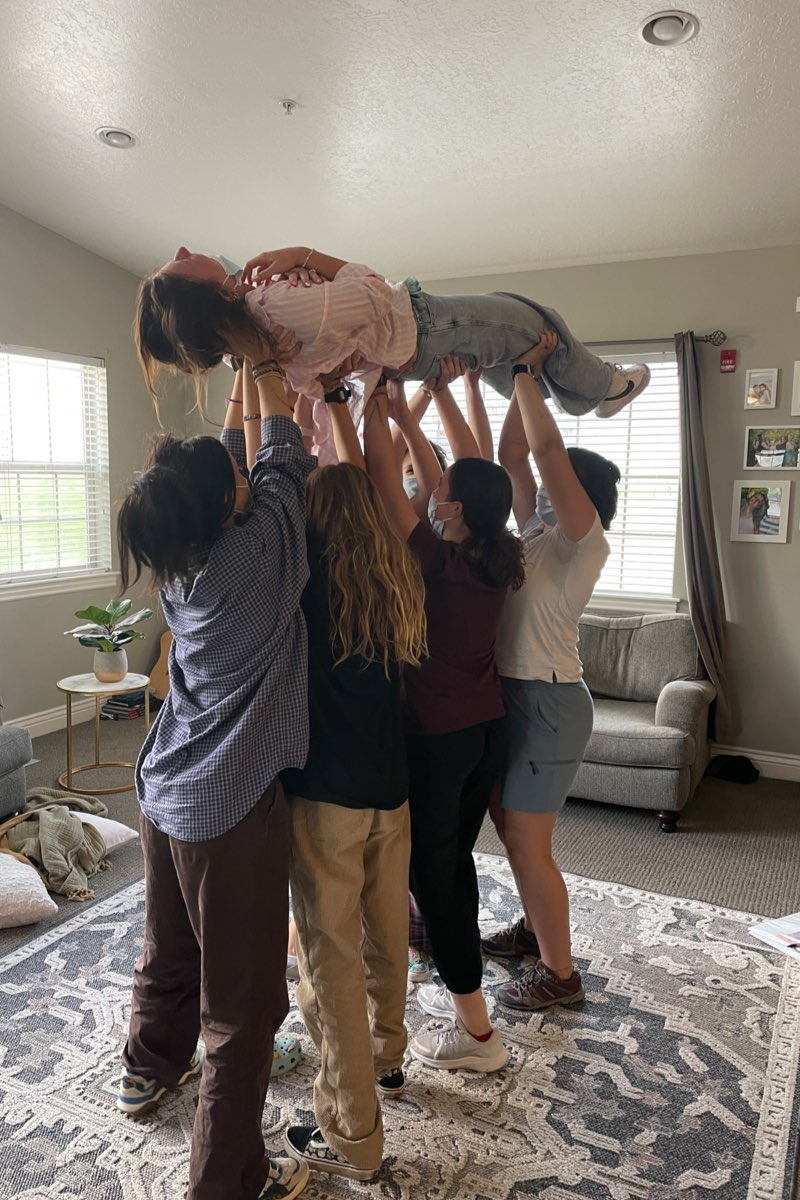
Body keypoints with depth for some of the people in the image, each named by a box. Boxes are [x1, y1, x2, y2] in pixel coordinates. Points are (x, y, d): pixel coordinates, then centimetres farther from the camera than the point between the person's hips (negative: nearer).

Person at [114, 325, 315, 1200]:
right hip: (230, 808, -8)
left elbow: (231, 458, 11)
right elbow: (283, 465, -7)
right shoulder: (254, 559, -22)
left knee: (169, 952, 30)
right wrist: (264, 368, 5)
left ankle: (150, 1070, 55)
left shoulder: (175, 564, -2)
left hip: (163, 792, 8)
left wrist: (252, 377, 15)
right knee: (242, 1003, 8)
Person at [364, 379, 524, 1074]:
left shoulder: (436, 558, -19)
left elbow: (384, 476, -13)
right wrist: (406, 414, 13)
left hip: (436, 737, -8)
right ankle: (461, 990, 37)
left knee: (432, 872, 5)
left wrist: (375, 407, -2)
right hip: (487, 730, 8)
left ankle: (477, 1032, 14)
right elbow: (433, 479, 11)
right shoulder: (498, 562, 1)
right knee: (457, 860, 21)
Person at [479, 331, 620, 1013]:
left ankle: (559, 972, 18)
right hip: (515, 694, 9)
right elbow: (513, 455, 9)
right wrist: (526, 381, 6)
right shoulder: (540, 534, 9)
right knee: (509, 825, 21)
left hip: (547, 701, -9)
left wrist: (526, 374, -16)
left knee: (528, 844, 0)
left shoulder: (585, 541, -13)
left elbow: (547, 451, -24)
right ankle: (535, 929, 41)